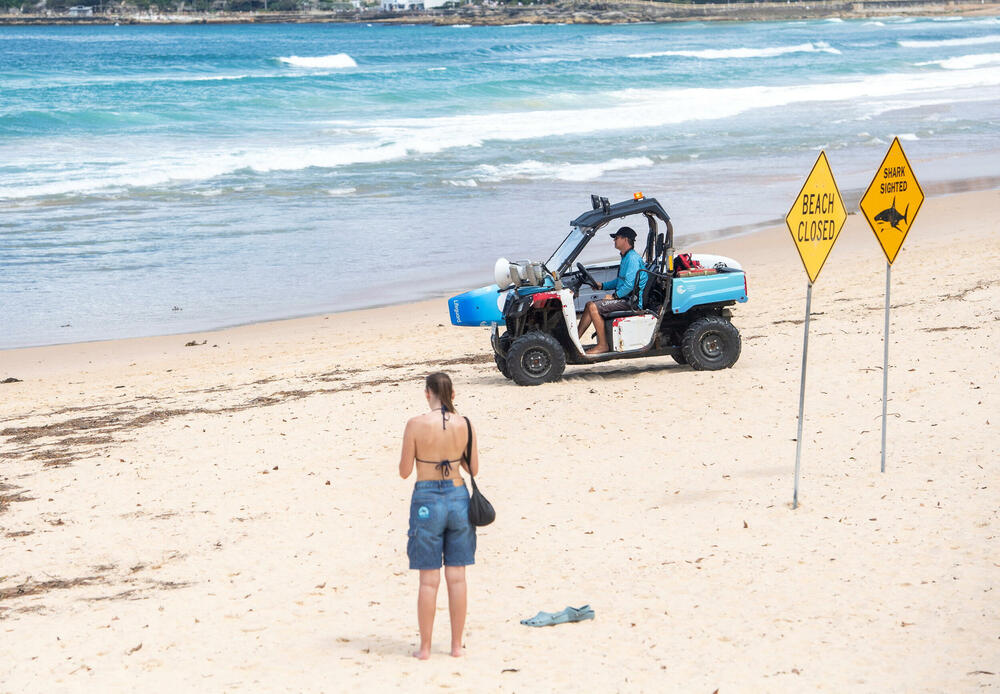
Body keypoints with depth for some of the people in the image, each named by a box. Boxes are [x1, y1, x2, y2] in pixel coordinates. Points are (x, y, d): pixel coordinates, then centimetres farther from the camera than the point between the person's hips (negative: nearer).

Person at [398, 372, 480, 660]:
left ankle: (425, 647, 9)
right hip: (458, 497, 3)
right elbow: (474, 469, 5)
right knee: (456, 577, 10)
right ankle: (456, 644, 15)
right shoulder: (465, 425, -3)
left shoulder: (416, 425, -11)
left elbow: (404, 471, -6)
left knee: (429, 580, 4)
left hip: (427, 499, -3)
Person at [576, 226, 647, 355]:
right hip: (624, 298, 11)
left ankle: (603, 345, -16)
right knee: (589, 305, 8)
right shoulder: (626, 257, 19)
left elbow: (630, 284, -24)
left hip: (632, 301, -11)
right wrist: (602, 285, 15)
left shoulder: (632, 258, -16)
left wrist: (614, 296, -16)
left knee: (593, 307, -20)